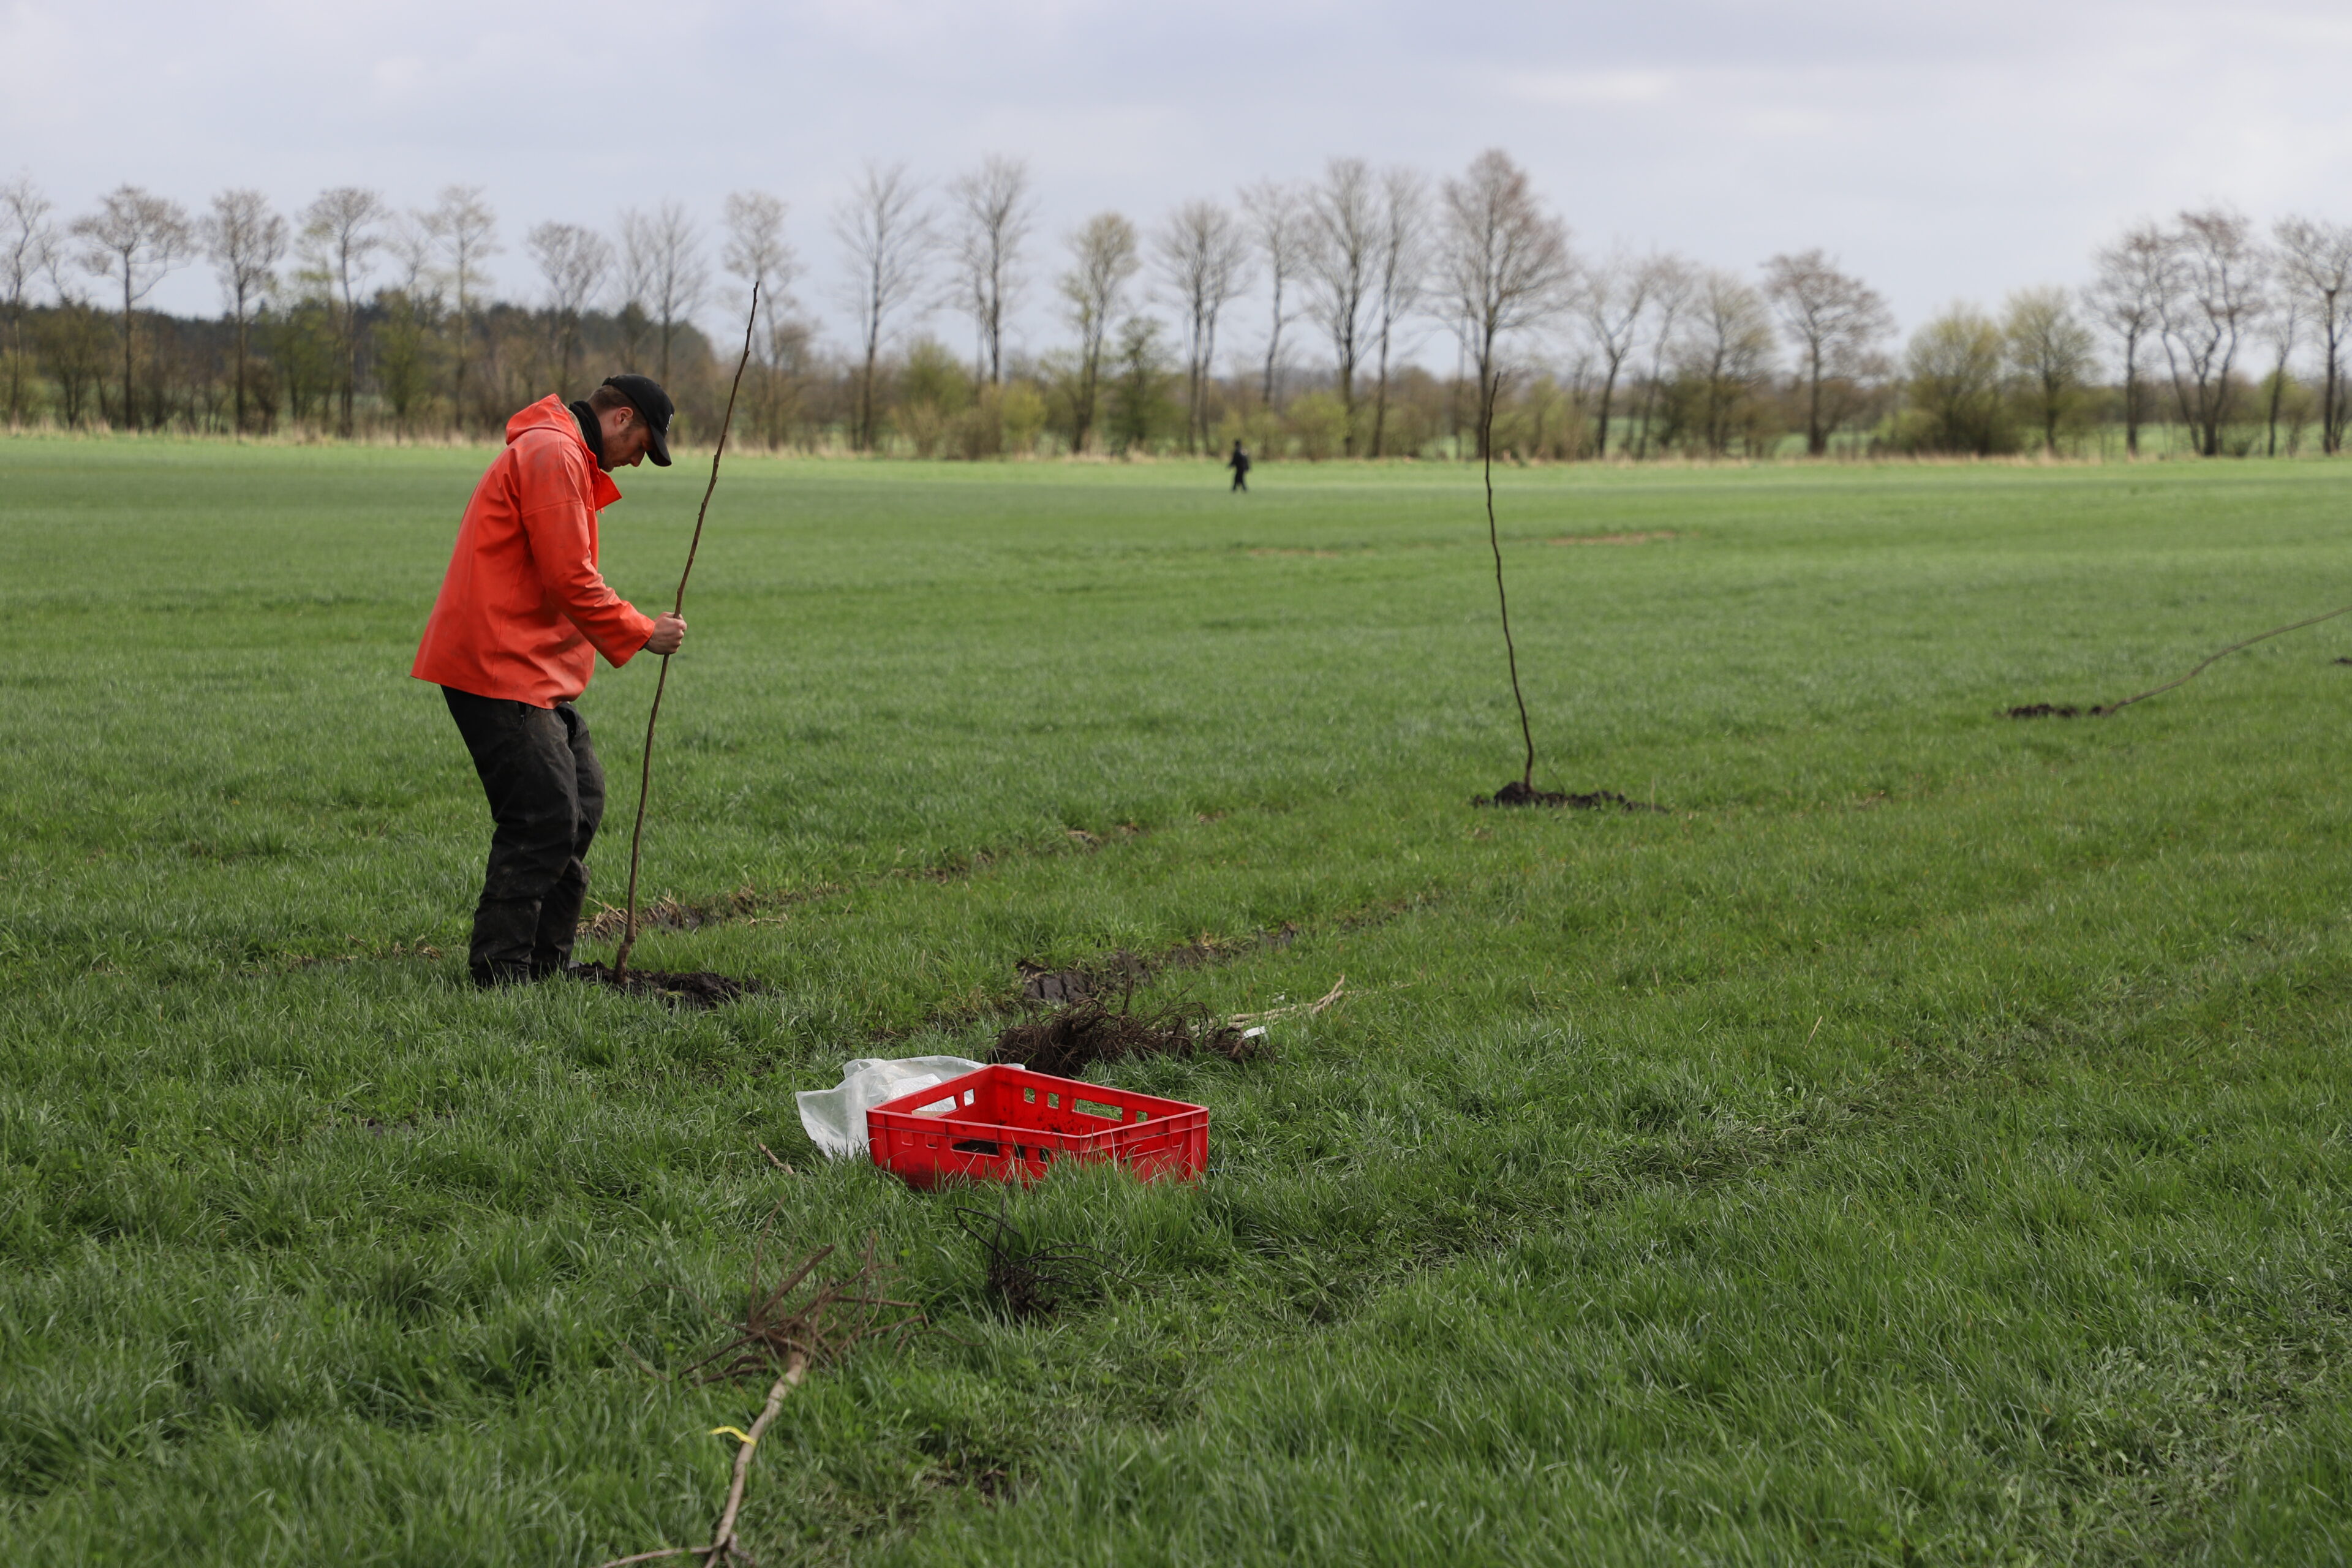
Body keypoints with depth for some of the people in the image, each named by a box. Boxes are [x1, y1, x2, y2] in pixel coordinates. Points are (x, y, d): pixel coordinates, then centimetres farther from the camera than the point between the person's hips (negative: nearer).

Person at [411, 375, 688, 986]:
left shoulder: (567, 459, 23)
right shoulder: (553, 454, -13)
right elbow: (568, 580, -18)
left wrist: (633, 626, 10)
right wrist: (640, 633, -8)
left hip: (536, 671, 11)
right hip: (499, 668, -11)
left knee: (581, 802, 14)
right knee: (543, 819, -12)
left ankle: (546, 964, 20)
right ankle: (500, 972, -8)